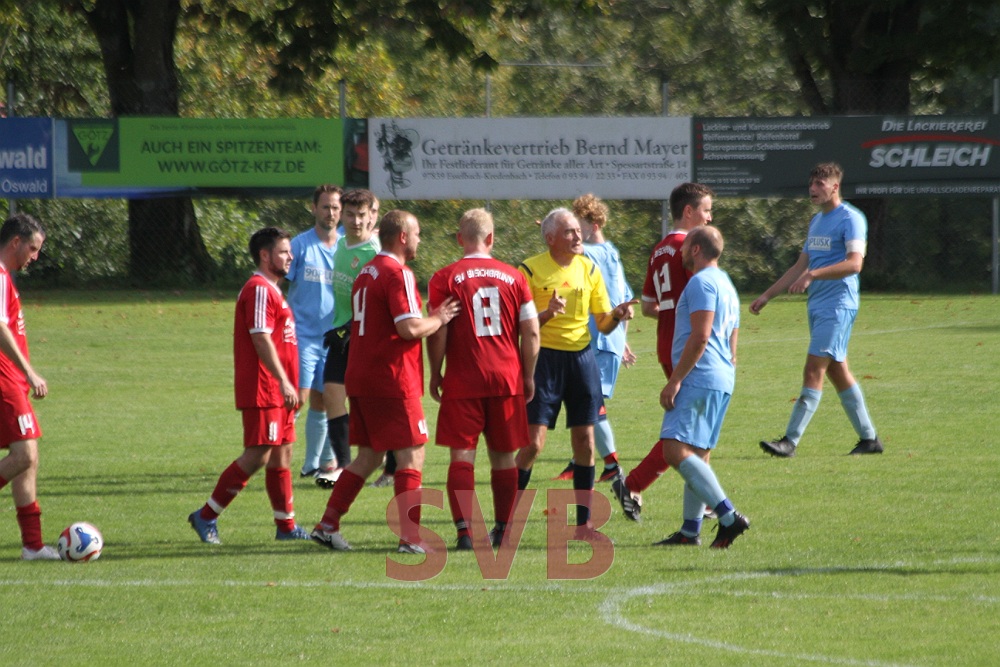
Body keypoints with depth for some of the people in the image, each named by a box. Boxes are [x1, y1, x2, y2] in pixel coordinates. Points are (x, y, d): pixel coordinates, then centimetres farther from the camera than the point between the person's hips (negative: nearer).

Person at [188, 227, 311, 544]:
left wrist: (288, 385, 22)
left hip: (276, 392, 10)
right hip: (262, 390, -10)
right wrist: (284, 381, -23)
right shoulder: (259, 290, -13)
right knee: (257, 455, -10)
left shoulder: (271, 291, 19)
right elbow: (261, 339, -20)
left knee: (281, 454, 10)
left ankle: (286, 525, 14)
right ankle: (207, 516, -4)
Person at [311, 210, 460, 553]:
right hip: (391, 380, -9)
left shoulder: (366, 272, 16)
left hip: (360, 378, 9)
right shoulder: (398, 274, -13)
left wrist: (429, 318, 19)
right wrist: (438, 320, -4)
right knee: (412, 455, -4)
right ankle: (410, 538, -7)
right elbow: (409, 328, -21)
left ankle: (327, 525, 12)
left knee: (368, 456, 15)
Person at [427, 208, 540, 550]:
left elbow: (437, 333, -7)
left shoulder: (444, 279, -4)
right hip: (507, 380, 3)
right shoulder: (514, 277, 4)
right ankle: (502, 530, 19)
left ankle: (465, 531, -12)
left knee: (462, 454, -2)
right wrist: (528, 376, 14)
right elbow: (531, 332, 3)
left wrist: (435, 374, 6)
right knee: (503, 456, 13)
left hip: (463, 381, -2)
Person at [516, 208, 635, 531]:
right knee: (533, 442, -9)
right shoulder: (531, 270, -6)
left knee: (585, 440, 3)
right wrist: (547, 314, -23)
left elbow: (603, 325, 9)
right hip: (544, 358, -4)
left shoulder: (589, 269, 7)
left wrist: (617, 315, -13)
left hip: (581, 357, 4)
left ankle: (584, 521, 10)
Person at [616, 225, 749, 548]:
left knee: (676, 451, -18)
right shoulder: (726, 285, 24)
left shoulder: (702, 282, -9)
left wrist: (674, 381, -18)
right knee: (696, 456, 12)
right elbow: (732, 348, 28)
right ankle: (690, 531, 11)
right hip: (721, 382, 11)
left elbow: (700, 336, -18)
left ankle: (729, 517, -25)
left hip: (698, 378, -11)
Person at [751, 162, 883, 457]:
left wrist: (813, 275, -31)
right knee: (838, 372, 10)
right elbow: (801, 266, 24)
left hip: (838, 306, -9)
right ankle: (869, 438, 17)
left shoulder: (851, 219, -10)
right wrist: (767, 295, 22)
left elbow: (854, 263, -23)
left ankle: (790, 440, -17)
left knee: (814, 370, -13)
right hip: (817, 306, 9)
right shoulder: (816, 221, 18)